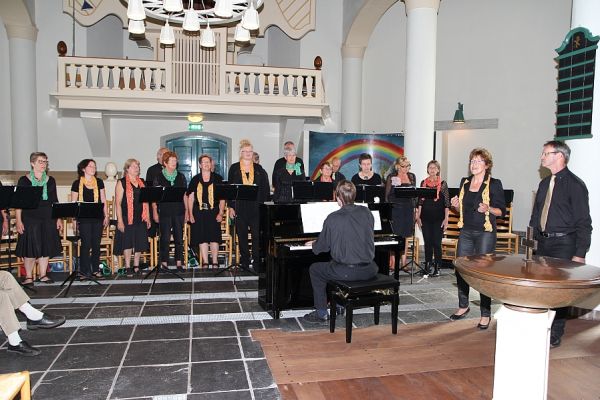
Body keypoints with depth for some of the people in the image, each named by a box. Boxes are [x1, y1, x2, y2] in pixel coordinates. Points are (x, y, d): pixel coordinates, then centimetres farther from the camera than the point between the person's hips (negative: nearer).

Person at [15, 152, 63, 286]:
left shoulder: (50, 181, 10)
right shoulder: (24, 180, 0)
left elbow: (55, 201, 13)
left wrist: (59, 218, 8)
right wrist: (19, 221, -9)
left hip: (48, 219, 4)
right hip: (30, 218, -3)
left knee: (46, 246, 6)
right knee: (30, 247, -2)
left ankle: (43, 275, 17)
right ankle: (28, 277, 9)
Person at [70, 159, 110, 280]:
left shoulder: (99, 182, 10)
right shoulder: (77, 183, 1)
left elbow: (103, 200, 13)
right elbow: (73, 203, 3)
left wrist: (106, 215, 8)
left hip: (98, 218, 3)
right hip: (84, 218, -3)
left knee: (96, 244, 6)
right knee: (86, 244, -4)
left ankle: (95, 270, 16)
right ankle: (84, 271, 5)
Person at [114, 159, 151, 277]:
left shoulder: (142, 182, 13)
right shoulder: (121, 183, -3)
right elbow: (118, 203, -7)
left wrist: (148, 217, 10)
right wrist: (120, 220, -13)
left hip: (141, 218, 5)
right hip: (127, 218, -5)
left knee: (139, 243, 7)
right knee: (127, 243, 0)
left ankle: (136, 267, 18)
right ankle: (128, 268, 10)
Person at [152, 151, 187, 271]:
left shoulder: (181, 177, 10)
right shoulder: (158, 177, 3)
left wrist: (186, 211, 7)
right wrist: (155, 212, -6)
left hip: (179, 212, 2)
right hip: (164, 212, -2)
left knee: (179, 238, 3)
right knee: (165, 238, 0)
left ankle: (179, 263, 10)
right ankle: (164, 263, 8)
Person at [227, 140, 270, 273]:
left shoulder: (258, 169, 8)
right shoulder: (234, 168, 5)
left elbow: (265, 189, 7)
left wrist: (263, 204, -3)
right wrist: (230, 206, -3)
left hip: (255, 207, 0)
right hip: (240, 206, 0)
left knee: (257, 234, -3)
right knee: (242, 235, 6)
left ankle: (257, 262, 3)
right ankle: (245, 262, 16)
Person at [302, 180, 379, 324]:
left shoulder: (332, 218, -10)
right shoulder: (367, 213, 3)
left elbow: (322, 247, -1)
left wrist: (314, 244, 24)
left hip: (346, 271, -4)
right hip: (368, 271, 5)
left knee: (314, 269, 20)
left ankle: (321, 313, 21)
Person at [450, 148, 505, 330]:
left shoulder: (494, 184, -5)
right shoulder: (464, 182, 10)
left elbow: (502, 210, -5)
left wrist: (488, 209, -23)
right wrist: (456, 205, -2)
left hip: (485, 233, -5)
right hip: (466, 231, 5)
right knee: (461, 270, 8)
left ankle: (486, 314, 12)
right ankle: (463, 306, 27)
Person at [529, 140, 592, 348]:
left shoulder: (575, 185, -9)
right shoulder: (544, 183, 12)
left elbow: (584, 222, -11)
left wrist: (580, 254, -15)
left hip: (563, 244, -6)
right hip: (543, 242, 7)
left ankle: (555, 335, 14)